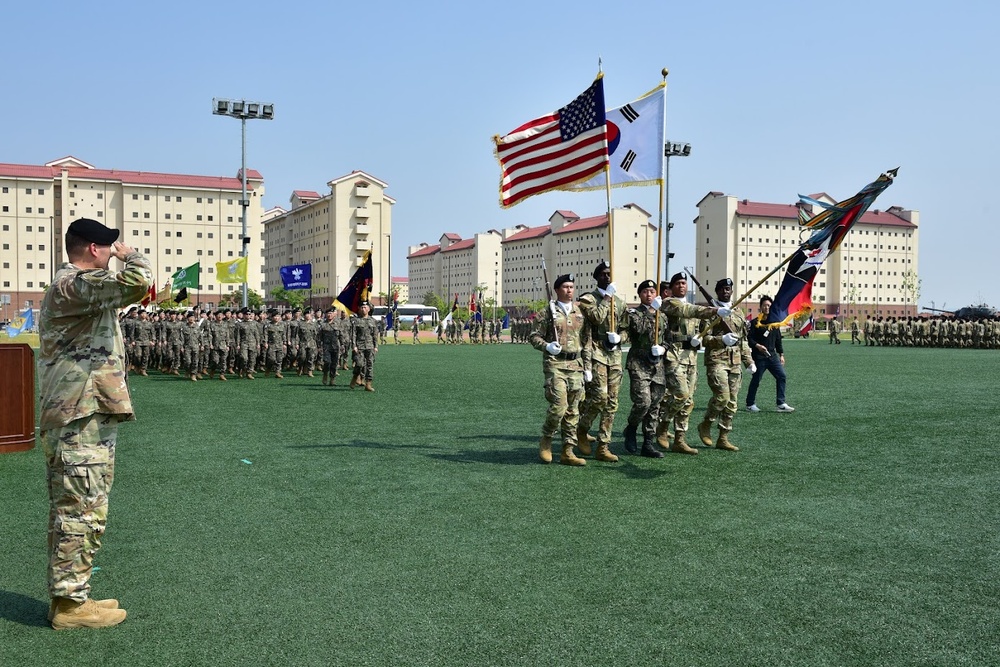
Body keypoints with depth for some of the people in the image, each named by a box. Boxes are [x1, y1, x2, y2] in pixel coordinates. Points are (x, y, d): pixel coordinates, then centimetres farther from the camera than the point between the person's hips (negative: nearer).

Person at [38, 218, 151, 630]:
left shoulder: (67, 285, 21)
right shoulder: (76, 284, -14)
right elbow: (136, 283, -29)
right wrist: (131, 255, -10)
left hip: (67, 418, 11)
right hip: (84, 421, -11)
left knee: (70, 512, 15)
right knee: (83, 512, -5)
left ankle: (66, 596, 23)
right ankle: (70, 603, 1)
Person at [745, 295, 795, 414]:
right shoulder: (756, 322, -5)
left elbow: (778, 340, 17)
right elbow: (750, 338, -7)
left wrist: (781, 355, 15)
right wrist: (757, 346, -23)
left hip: (772, 355, 5)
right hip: (759, 357, -5)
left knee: (781, 376, -2)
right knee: (756, 380, 1)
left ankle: (781, 404, 2)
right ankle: (750, 405, 14)